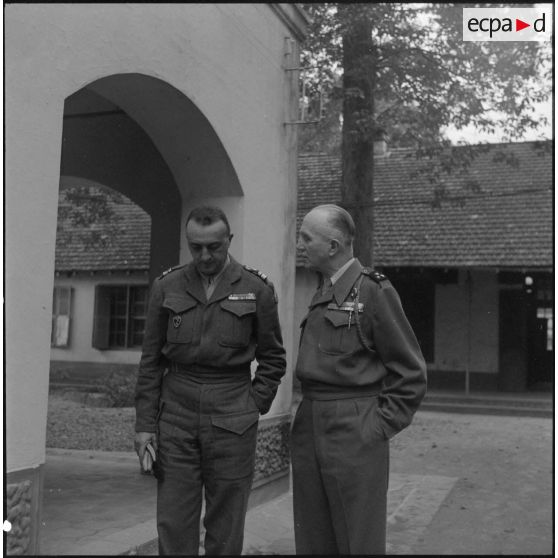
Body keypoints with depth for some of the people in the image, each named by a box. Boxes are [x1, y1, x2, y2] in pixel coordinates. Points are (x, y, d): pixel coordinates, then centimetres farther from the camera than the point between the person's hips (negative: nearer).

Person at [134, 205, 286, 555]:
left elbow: (273, 359, 7)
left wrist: (254, 406, -2)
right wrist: (145, 423, 3)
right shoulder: (167, 287, 4)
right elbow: (151, 361, 7)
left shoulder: (257, 289, -1)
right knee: (173, 525, 5)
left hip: (231, 420, -1)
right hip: (175, 415, 2)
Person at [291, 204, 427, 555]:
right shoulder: (321, 296, 14)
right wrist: (308, 417, 12)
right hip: (308, 430, 7)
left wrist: (380, 427, -10)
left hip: (355, 435, -7)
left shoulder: (373, 291, -9)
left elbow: (411, 373, -8)